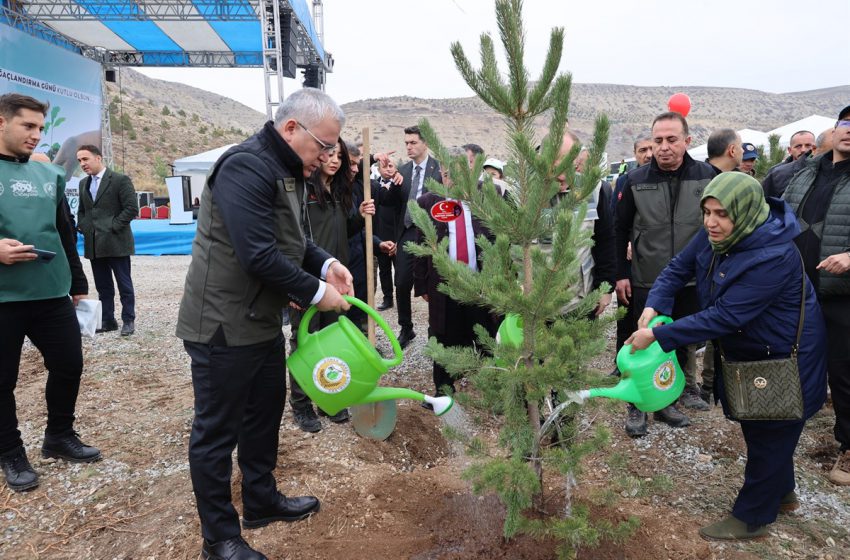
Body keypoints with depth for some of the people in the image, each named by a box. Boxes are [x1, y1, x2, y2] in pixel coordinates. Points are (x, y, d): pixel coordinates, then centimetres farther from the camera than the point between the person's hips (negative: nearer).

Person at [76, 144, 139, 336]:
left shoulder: (120, 180, -5)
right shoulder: (84, 183, 16)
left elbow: (132, 208, -10)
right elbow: (81, 210, 24)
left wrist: (113, 226, -13)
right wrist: (83, 227, 7)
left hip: (116, 243, -7)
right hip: (94, 244, 7)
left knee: (124, 284, 1)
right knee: (102, 286, 12)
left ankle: (128, 320, 9)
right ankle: (108, 320, 20)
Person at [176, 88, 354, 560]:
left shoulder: (287, 171, 10)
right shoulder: (246, 167, -22)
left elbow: (292, 239, 17)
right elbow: (260, 256, -29)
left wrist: (326, 264, -1)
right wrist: (316, 293, -18)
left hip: (264, 321, 10)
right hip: (224, 326, -10)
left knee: (266, 414, 21)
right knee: (217, 432, 6)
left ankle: (262, 500, 40)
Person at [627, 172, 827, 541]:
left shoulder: (773, 257, -35)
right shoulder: (715, 236, -11)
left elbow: (723, 317, -37)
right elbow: (678, 269, -3)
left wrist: (657, 336, -35)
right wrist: (653, 307, -23)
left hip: (784, 360, -8)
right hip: (744, 351, 8)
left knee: (770, 436, 7)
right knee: (757, 427, 23)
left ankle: (751, 518, 24)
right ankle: (781, 492, 45)